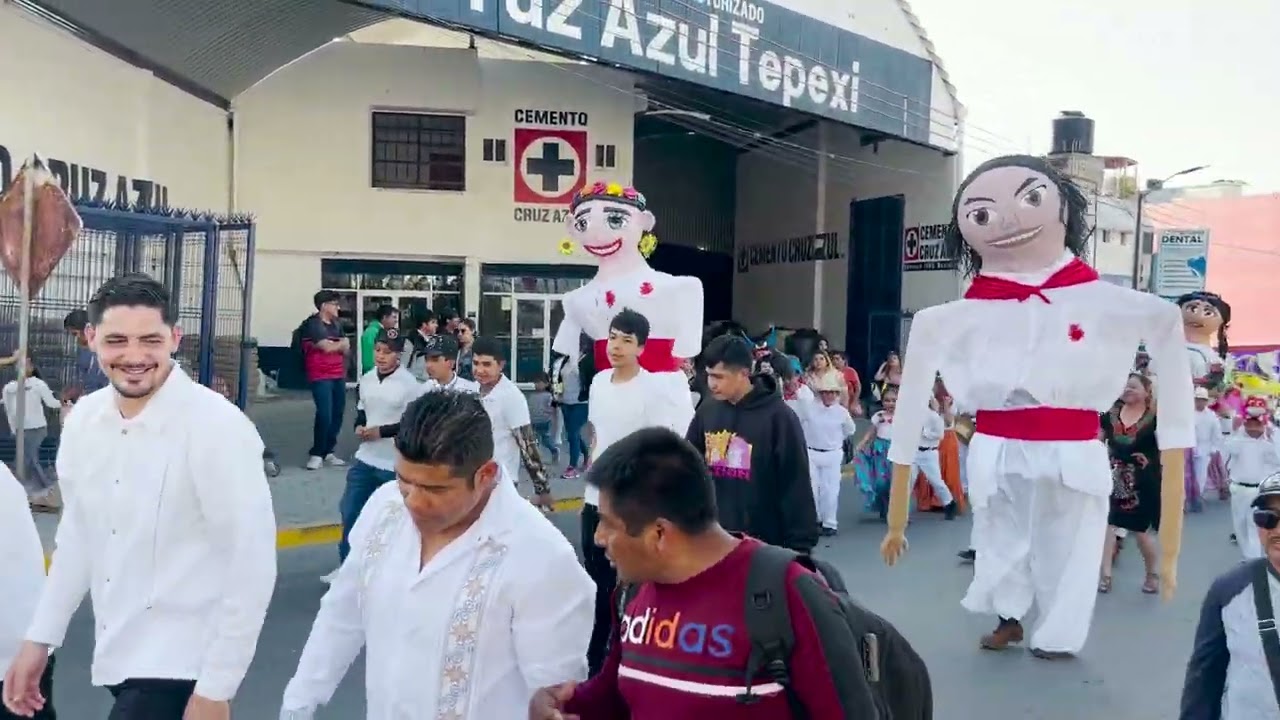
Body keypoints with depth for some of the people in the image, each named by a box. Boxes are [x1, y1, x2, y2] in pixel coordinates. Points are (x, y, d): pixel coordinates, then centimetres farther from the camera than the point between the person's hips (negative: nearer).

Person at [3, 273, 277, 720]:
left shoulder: (218, 427, -21)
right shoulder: (84, 418, -1)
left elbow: (252, 565, -18)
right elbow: (78, 534, 13)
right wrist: (40, 638, 14)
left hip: (179, 666, -6)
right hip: (117, 655, 6)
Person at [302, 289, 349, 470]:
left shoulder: (337, 324, 14)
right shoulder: (313, 324, -9)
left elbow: (346, 349, 12)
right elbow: (327, 347, -17)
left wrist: (333, 345, -8)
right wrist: (341, 343, 2)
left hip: (338, 376, 7)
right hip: (321, 377, -7)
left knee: (337, 414, 6)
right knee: (324, 415, -13)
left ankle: (328, 452, 16)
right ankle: (316, 454, -3)